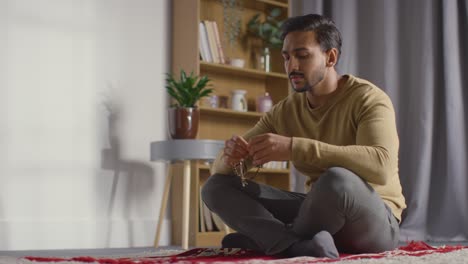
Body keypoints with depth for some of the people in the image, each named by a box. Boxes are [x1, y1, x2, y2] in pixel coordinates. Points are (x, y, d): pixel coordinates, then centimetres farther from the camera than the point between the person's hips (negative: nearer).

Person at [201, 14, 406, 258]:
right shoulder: (284, 112, 3)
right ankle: (300, 246, -30)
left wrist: (294, 147, -39)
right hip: (322, 217, 6)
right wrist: (230, 156, -23)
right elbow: (220, 169, 4)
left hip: (375, 223, -6)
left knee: (337, 180, -40)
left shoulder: (368, 98, -13)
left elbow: (381, 166, -34)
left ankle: (267, 238, -13)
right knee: (217, 186, -7)